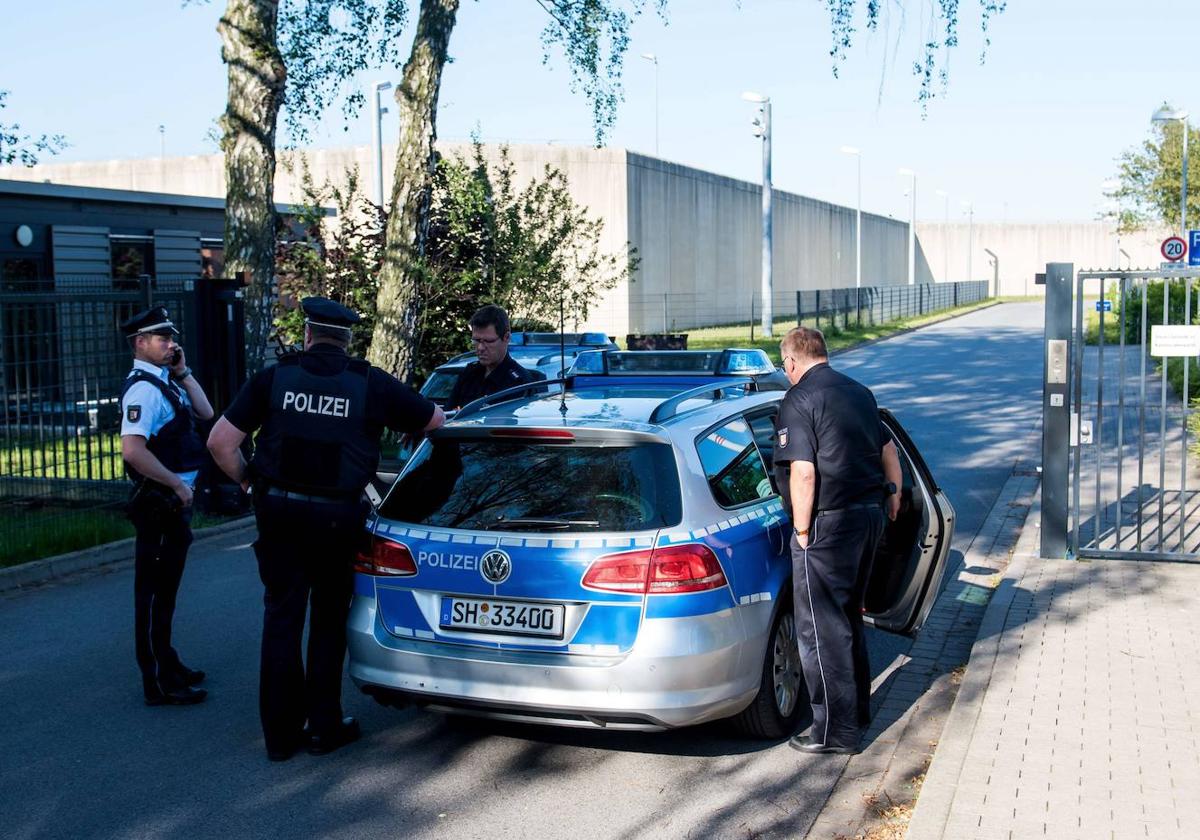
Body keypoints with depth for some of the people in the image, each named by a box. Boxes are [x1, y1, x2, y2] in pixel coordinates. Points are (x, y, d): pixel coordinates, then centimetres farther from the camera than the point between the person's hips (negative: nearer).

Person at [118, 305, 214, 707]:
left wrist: (183, 372, 5)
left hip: (174, 500, 10)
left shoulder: (167, 381, 12)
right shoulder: (144, 389, -19)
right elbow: (132, 449, -29)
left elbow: (205, 412, 13)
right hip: (159, 502, -10)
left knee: (166, 587, 20)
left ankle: (166, 665, 34)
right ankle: (158, 684, 6)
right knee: (154, 592, -2)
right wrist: (176, 484, -21)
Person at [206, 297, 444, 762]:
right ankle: (324, 727, 19)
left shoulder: (274, 376, 0)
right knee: (329, 620, 14)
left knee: (281, 618, 11)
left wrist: (246, 480, 13)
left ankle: (281, 732, 16)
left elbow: (220, 441, -3)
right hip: (337, 517, -1)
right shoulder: (371, 383, -2)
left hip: (279, 511, 1)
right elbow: (436, 420, 8)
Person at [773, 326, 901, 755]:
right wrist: (892, 497, 31)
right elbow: (889, 452, 20)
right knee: (849, 615, 22)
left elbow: (803, 472, -20)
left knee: (821, 627, 0)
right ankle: (858, 708, 32)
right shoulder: (859, 392, 13)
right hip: (870, 514, 9)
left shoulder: (800, 400, -12)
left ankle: (836, 730, 4)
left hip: (828, 521, -9)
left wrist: (802, 529, -13)